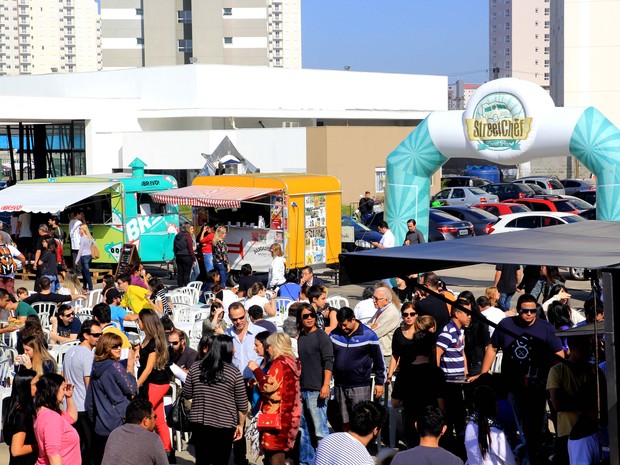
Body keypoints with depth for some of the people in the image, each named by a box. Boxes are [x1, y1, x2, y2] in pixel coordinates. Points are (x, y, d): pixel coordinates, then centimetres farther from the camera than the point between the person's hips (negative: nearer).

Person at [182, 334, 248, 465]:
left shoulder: (196, 367, 1)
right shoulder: (234, 372, -6)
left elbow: (187, 394, 9)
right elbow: (242, 404, -2)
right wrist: (240, 425, 10)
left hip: (199, 422, 3)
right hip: (224, 425, -3)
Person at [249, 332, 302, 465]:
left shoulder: (279, 364, -14)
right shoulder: (294, 362, 13)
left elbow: (268, 387, -19)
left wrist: (256, 370, -9)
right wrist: (259, 382, 21)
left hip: (277, 417, -9)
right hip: (291, 414, 9)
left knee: (275, 452, -7)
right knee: (285, 452, 14)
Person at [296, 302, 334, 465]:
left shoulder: (321, 336, -4)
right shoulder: (300, 337, 14)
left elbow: (328, 362, -11)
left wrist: (326, 385, -19)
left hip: (316, 390, -7)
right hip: (301, 390, 7)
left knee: (319, 430, -9)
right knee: (303, 429, 11)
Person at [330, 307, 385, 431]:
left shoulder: (369, 335, -5)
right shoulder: (334, 334, 4)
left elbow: (379, 360, 2)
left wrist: (379, 383, 2)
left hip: (360, 387, -4)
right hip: (340, 386, 4)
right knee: (345, 422, 10)